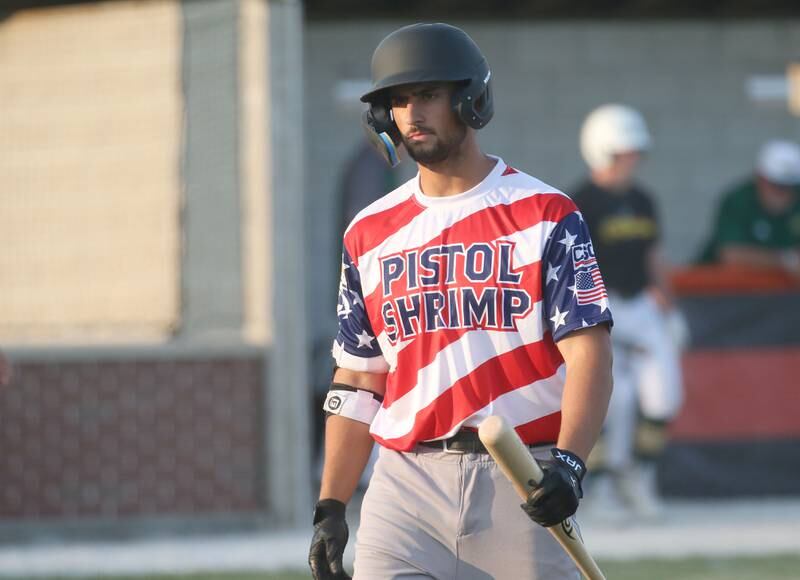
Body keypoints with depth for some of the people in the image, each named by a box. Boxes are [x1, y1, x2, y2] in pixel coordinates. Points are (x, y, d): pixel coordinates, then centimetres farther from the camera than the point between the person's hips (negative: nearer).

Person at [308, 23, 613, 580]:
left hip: (521, 484, -3)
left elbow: (589, 353, -8)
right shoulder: (370, 233, 13)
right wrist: (330, 510, 9)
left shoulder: (546, 215, 1)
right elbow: (357, 382, 16)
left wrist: (568, 465, -23)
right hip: (407, 486, 3)